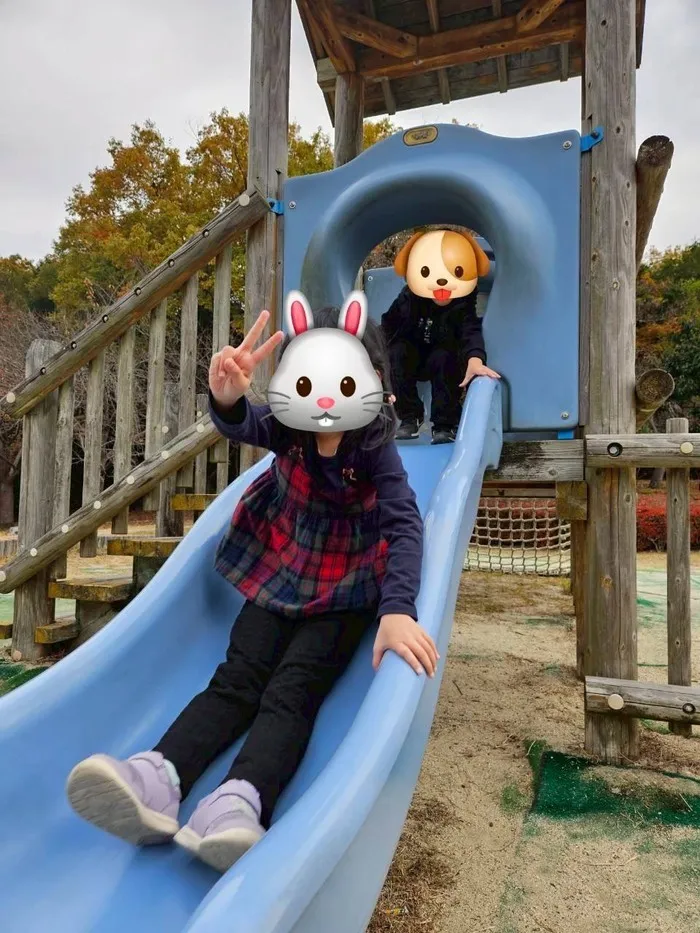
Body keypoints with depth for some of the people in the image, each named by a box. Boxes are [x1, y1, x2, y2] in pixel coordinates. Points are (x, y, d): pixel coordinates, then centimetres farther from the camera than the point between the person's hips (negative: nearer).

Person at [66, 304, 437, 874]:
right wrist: (227, 398, -58)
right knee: (236, 679, -16)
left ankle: (238, 806, -40)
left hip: (344, 595, -3)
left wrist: (396, 610, -45)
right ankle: (157, 781, -32)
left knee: (294, 691, -23)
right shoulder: (288, 429, -9)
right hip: (278, 578, 3)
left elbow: (405, 526, -28)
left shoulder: (376, 451, -15)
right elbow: (242, 427, -31)